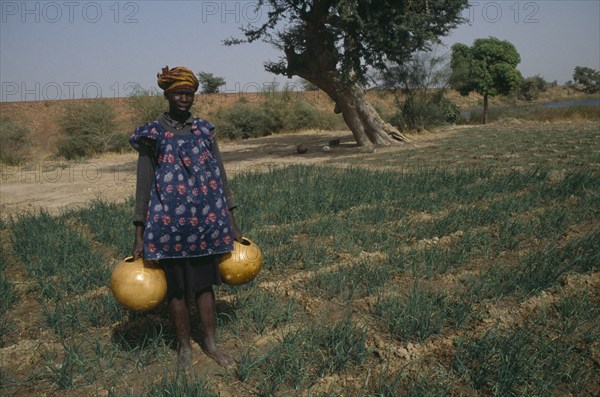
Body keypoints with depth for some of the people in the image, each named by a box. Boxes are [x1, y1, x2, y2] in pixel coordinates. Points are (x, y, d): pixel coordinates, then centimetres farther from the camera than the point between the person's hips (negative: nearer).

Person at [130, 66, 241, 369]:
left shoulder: (204, 130, 7)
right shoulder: (152, 134, -2)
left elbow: (220, 177, 8)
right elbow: (144, 185, -2)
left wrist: (231, 223, 8)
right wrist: (139, 235, -4)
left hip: (206, 223, 3)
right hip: (170, 224, -2)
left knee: (206, 283, 12)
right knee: (176, 287, 9)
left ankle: (211, 343, 28)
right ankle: (184, 347, 27)